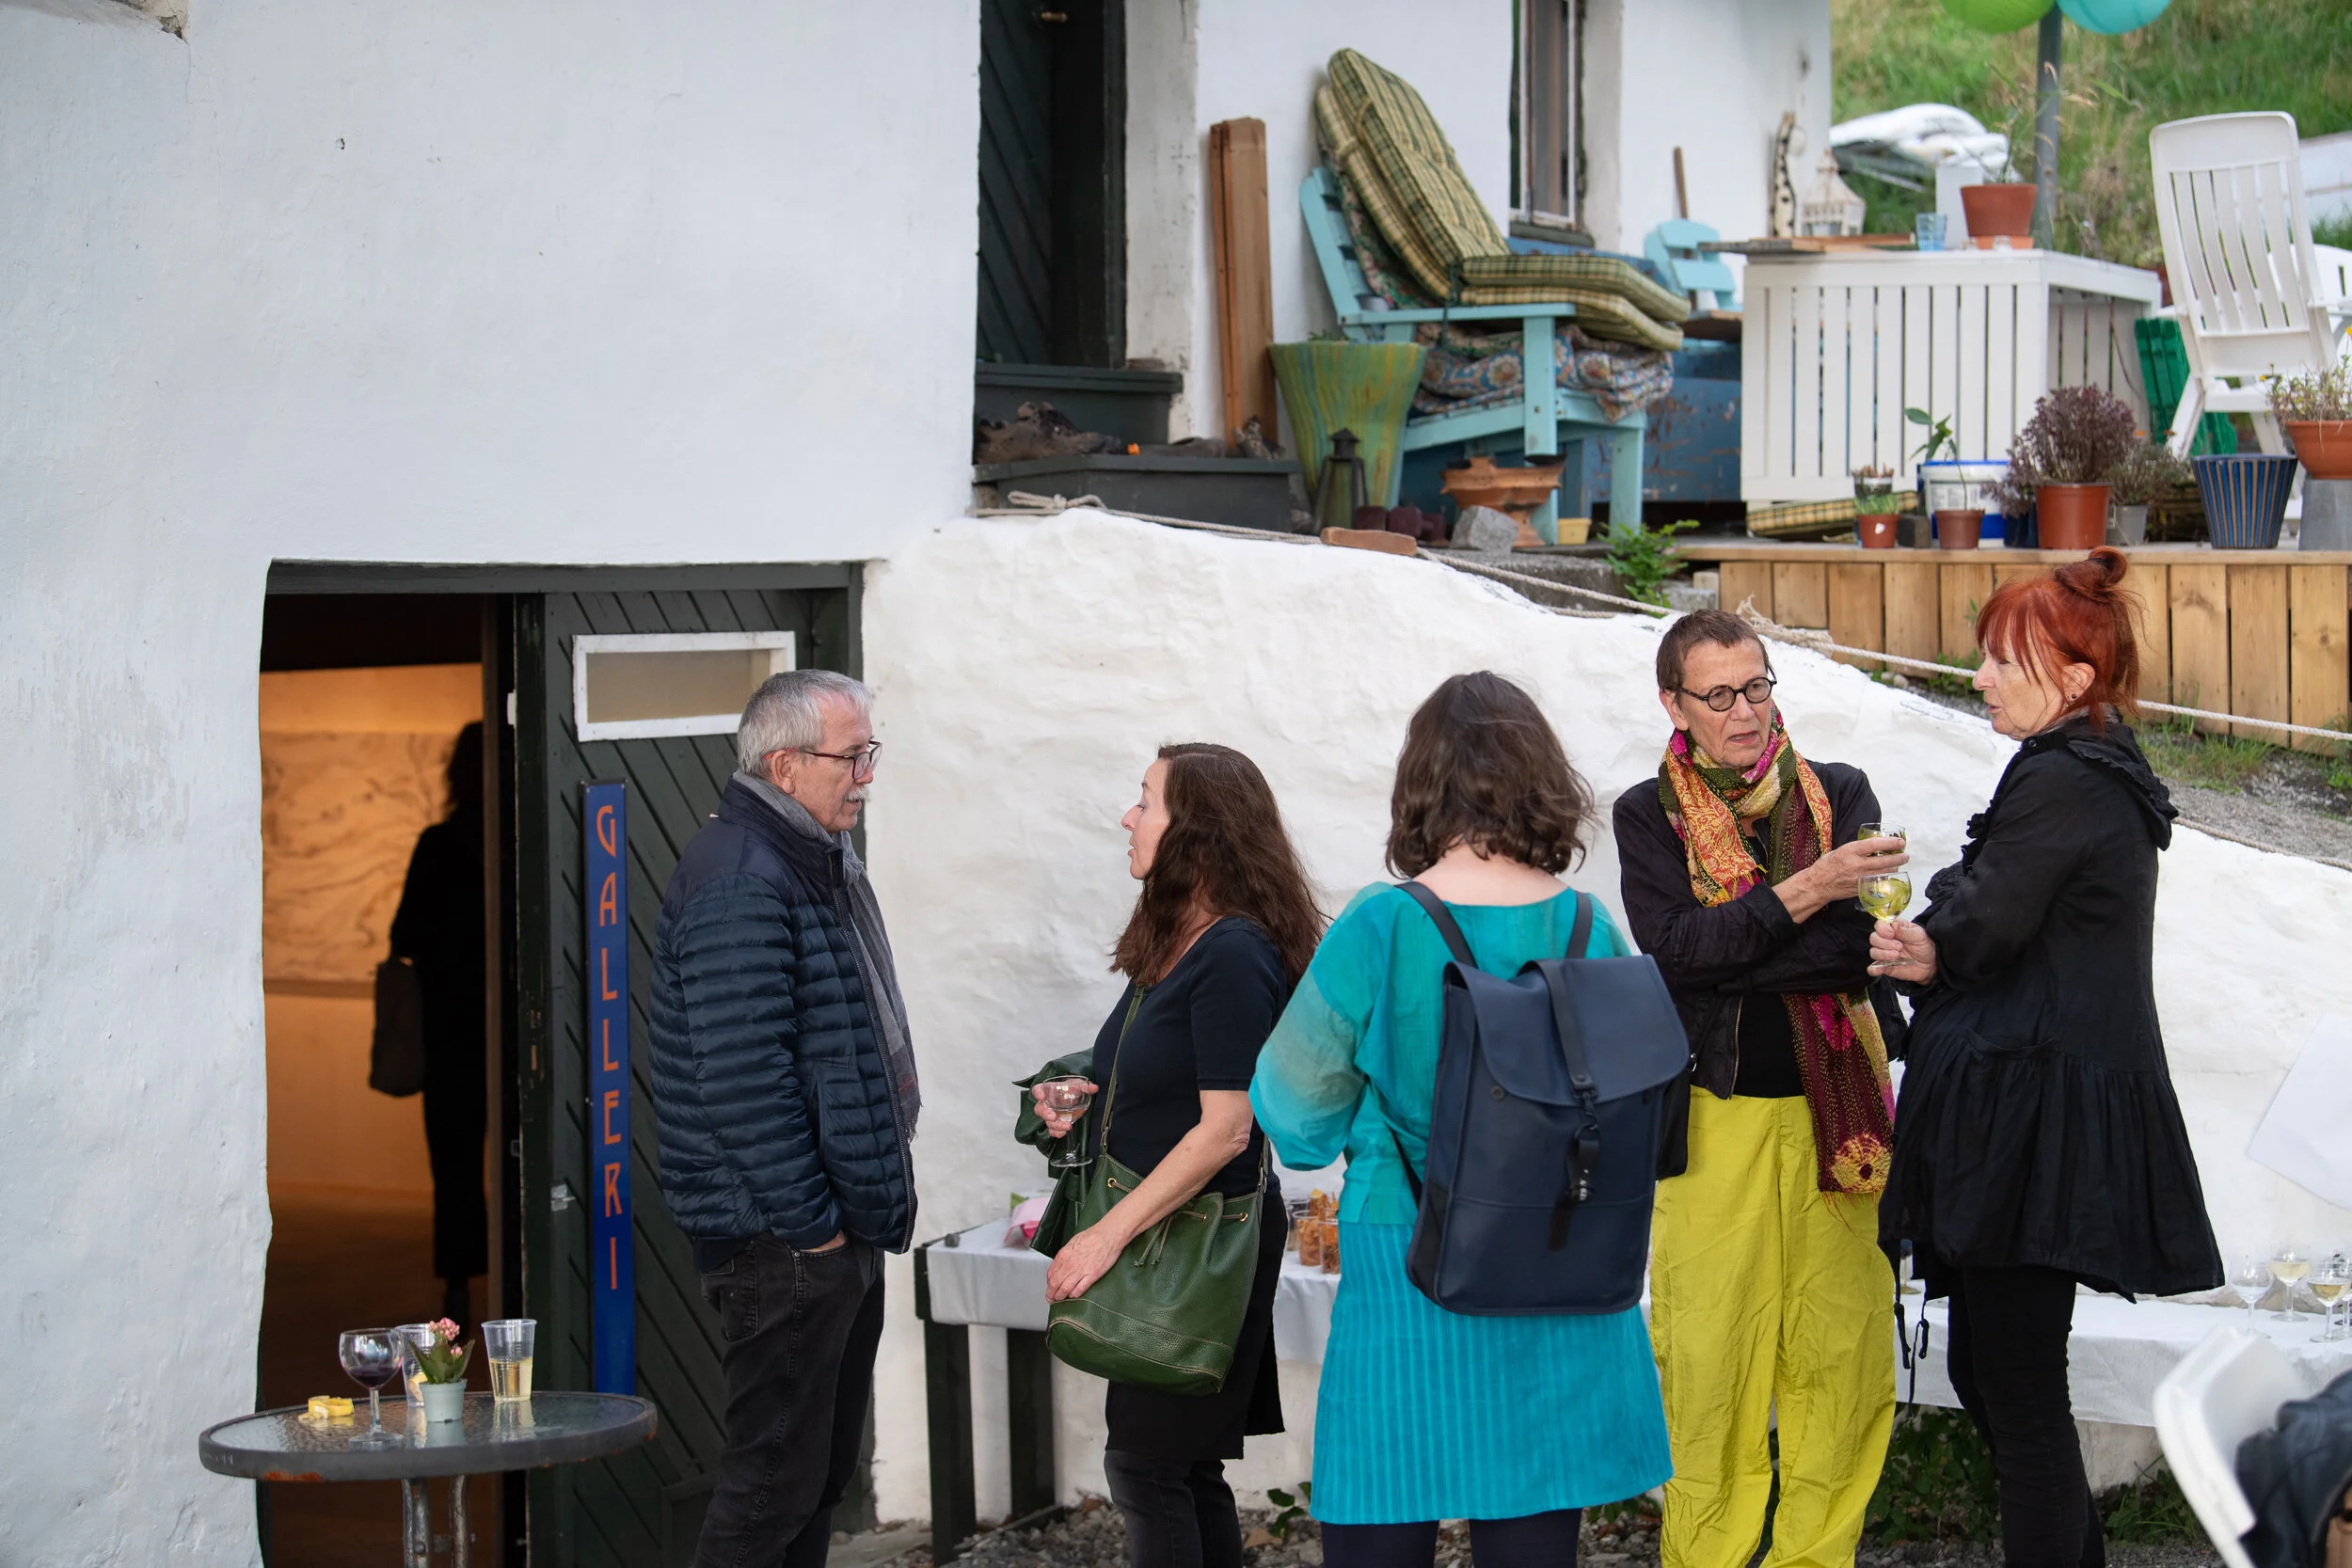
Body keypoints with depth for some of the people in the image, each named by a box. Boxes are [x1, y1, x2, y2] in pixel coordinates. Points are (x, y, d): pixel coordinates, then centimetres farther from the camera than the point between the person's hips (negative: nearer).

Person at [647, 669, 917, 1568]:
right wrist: (808, 1219, -21)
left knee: (826, 1469, 16)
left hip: (844, 1233, 10)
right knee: (776, 1479, -6)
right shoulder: (737, 884, -18)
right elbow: (743, 1077, -24)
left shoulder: (826, 867, 16)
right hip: (782, 1245, -10)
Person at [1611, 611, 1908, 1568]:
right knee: (1707, 1355, -1)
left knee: (1843, 1347, 1)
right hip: (1714, 1118, -1)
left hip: (1834, 1111, 1)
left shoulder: (1839, 796, 8)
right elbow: (1674, 949, -11)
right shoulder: (1649, 816, 5)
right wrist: (1803, 893, -19)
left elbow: (1859, 941, -5)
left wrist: (1724, 955, -13)